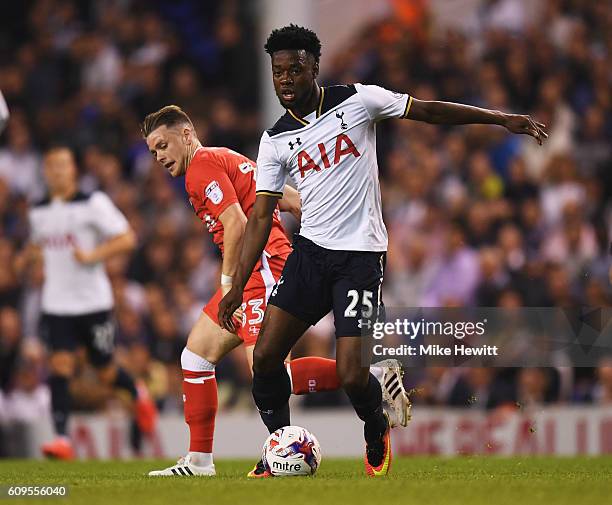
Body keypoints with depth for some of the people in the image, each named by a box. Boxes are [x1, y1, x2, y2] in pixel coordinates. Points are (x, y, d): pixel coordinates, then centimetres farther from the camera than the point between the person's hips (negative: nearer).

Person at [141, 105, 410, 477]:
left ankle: (376, 378, -19)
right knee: (196, 356, 11)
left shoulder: (202, 164, -5)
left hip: (262, 267, -11)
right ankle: (199, 460, 13)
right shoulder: (227, 160, 24)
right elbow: (295, 201, 21)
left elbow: (236, 224, -17)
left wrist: (228, 283, -12)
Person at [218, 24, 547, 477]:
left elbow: (428, 111, 3)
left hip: (360, 256, -4)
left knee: (352, 376, -13)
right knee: (265, 356, -7)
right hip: (309, 252, 4)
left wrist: (502, 119, 3)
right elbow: (261, 217, 6)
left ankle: (377, 433, 20)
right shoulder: (275, 141, 4)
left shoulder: (358, 101, -5)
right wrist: (238, 286, -1)